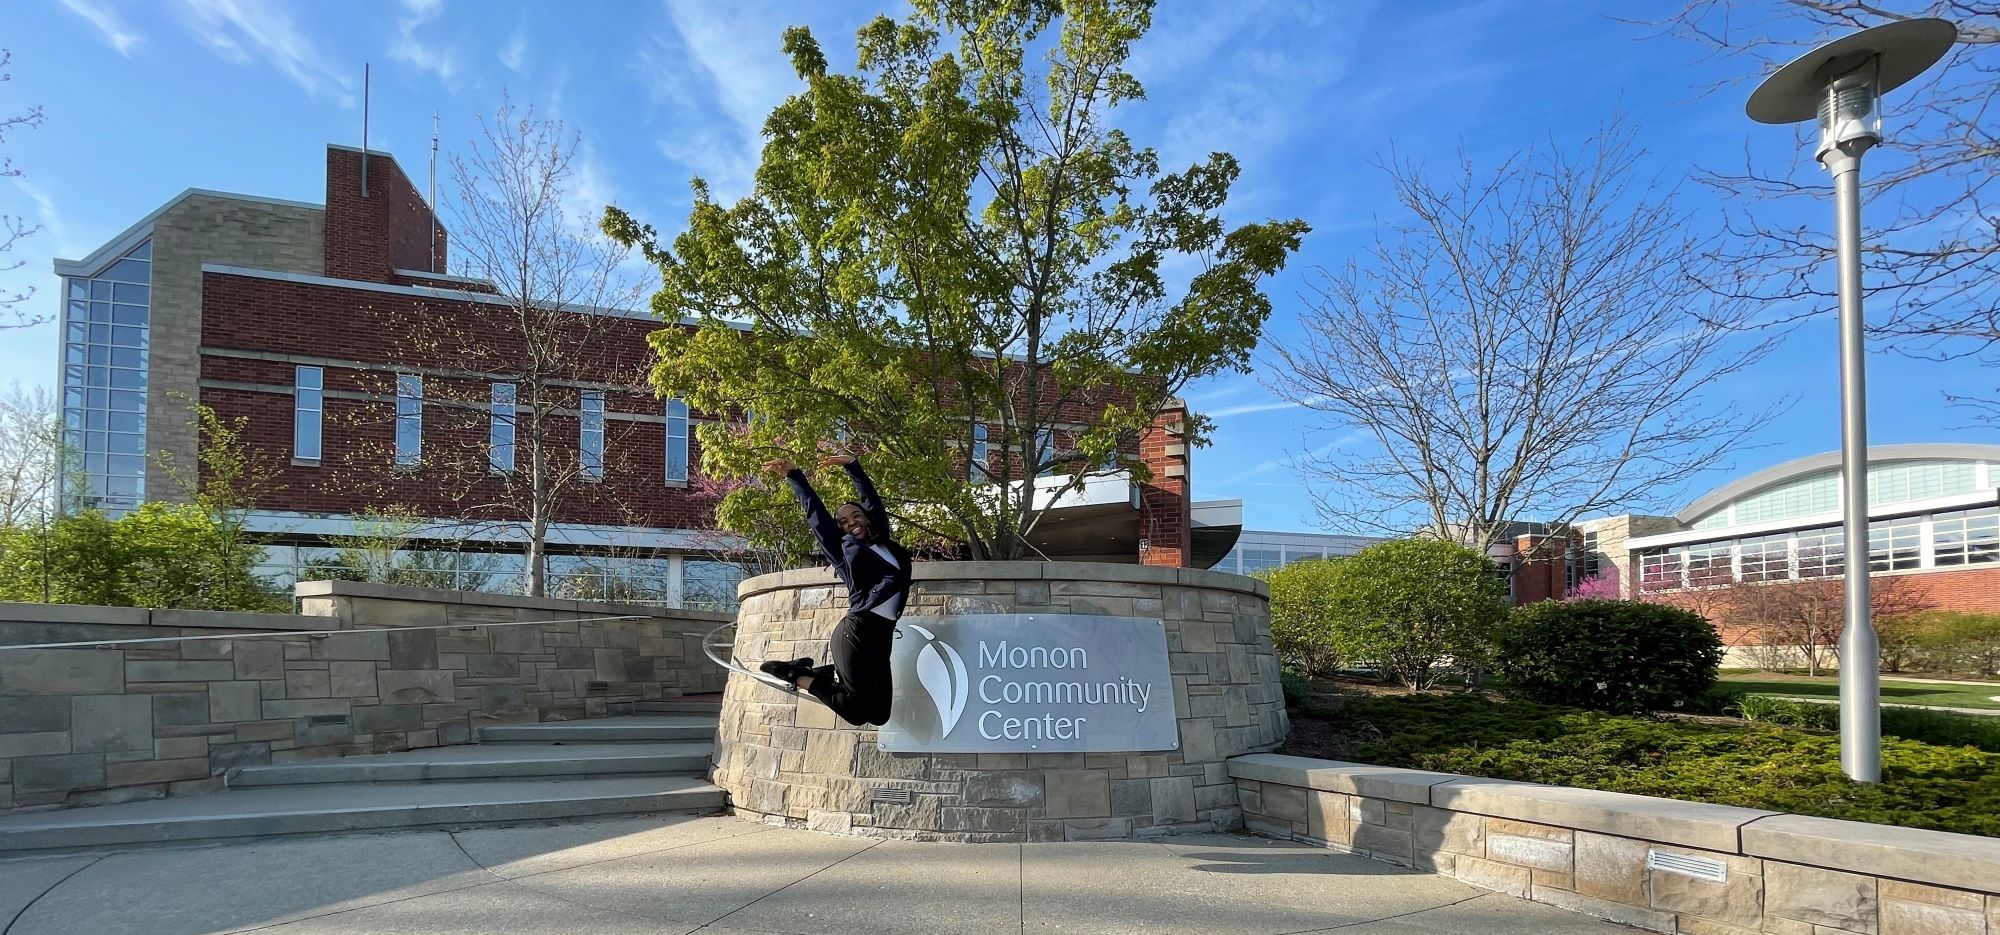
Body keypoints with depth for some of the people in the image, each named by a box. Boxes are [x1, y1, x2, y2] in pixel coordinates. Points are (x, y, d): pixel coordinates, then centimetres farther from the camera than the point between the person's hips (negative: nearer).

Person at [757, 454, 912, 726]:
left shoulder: (884, 543, 19)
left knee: (879, 714, 4)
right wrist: (793, 474, 14)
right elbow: (815, 511, 10)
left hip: (882, 636, 6)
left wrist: (851, 465, 30)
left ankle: (824, 672, 20)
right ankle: (798, 675, 10)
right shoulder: (845, 549, 6)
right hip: (857, 632, -6)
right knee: (856, 712, -8)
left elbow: (870, 499, 25)